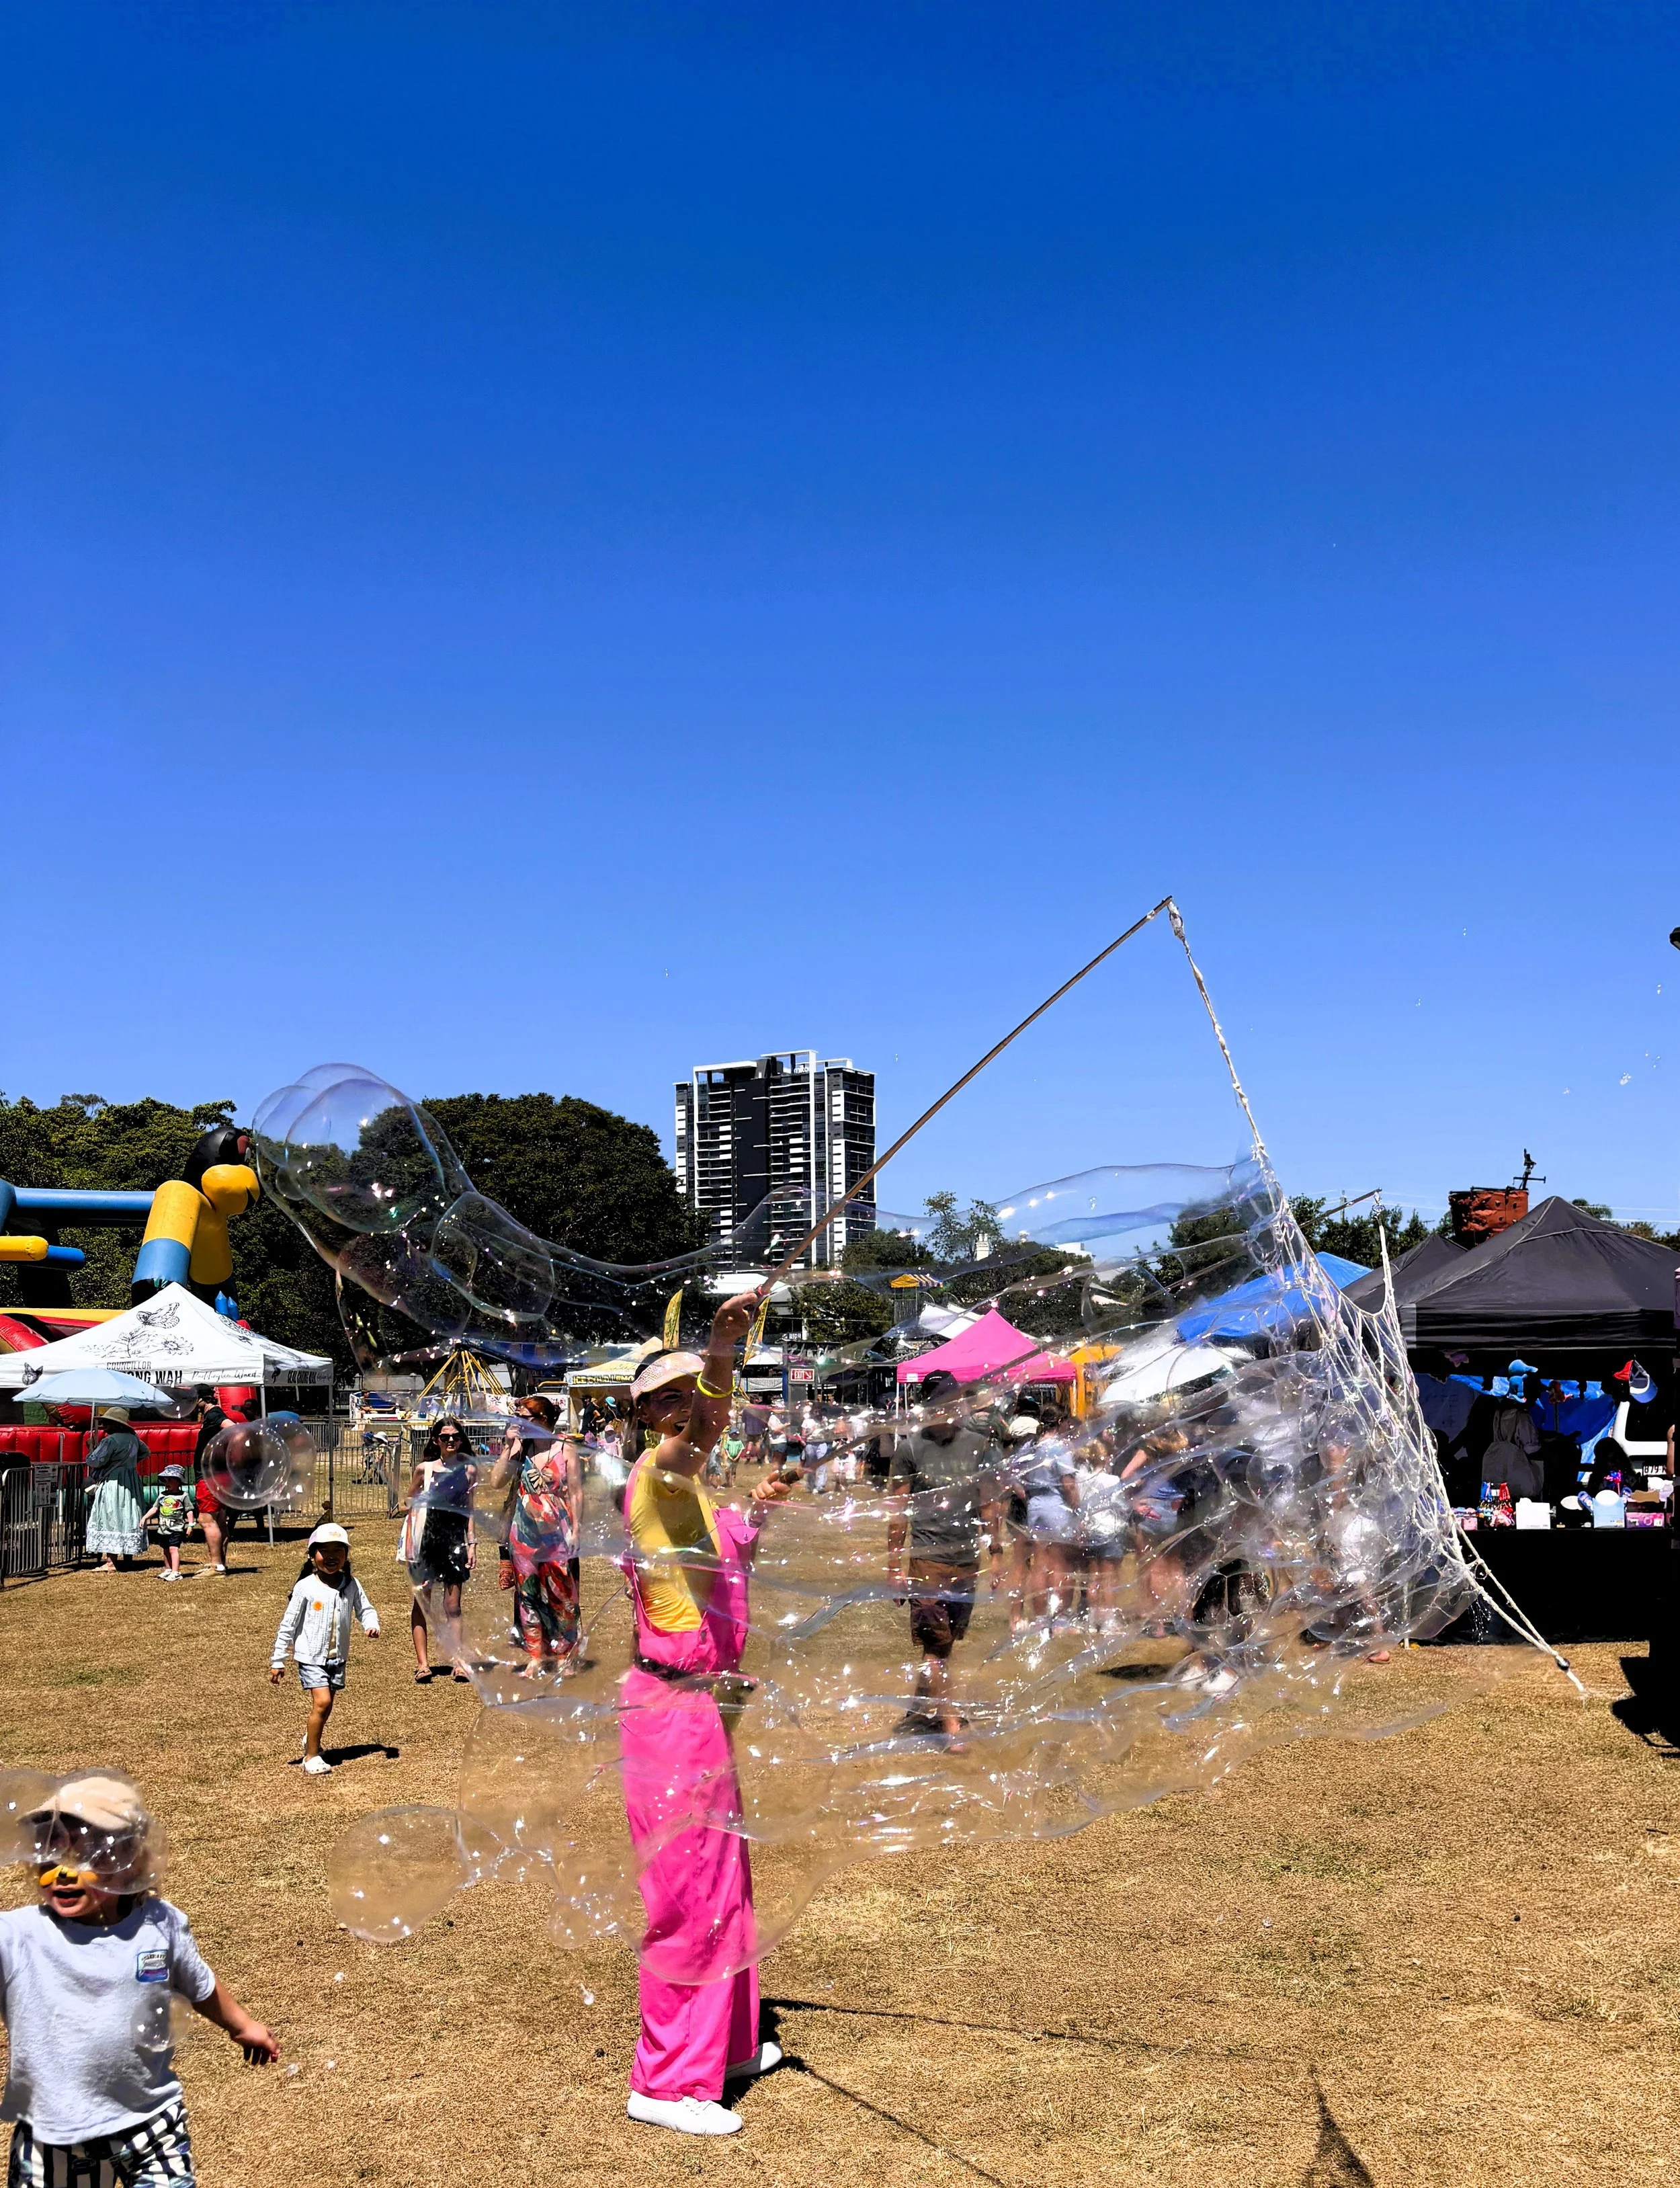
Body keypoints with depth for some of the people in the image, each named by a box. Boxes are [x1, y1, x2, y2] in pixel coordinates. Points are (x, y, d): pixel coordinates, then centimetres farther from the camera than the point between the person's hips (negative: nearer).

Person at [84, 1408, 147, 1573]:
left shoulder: (111, 1441, -18)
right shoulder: (133, 1437, 8)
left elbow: (95, 1461, -20)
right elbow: (144, 1453, 22)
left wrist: (92, 1451, 1)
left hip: (112, 1484, -9)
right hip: (131, 1484, 9)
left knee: (111, 1520, -6)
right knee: (129, 1519, 14)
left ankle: (110, 1562, -8)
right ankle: (128, 1558, 22)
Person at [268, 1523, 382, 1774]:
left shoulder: (352, 1585, -3)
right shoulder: (306, 1587, -12)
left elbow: (365, 1609, 6)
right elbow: (288, 1624, -7)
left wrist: (372, 1625, -18)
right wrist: (278, 1661, -6)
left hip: (338, 1656, 4)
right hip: (311, 1656, -4)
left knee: (326, 1704, 14)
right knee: (322, 1701, -15)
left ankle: (311, 1739, 42)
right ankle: (312, 1756, 0)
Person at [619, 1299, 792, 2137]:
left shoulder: (687, 1487, 14)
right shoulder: (655, 1476, -16)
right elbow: (677, 1446, -43)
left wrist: (756, 1512, 20)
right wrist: (719, 1356, -59)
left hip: (700, 1703, 10)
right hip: (672, 1706, -10)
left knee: (723, 1881, 21)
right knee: (691, 1895, -1)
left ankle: (726, 2043, 37)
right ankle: (667, 2082, 13)